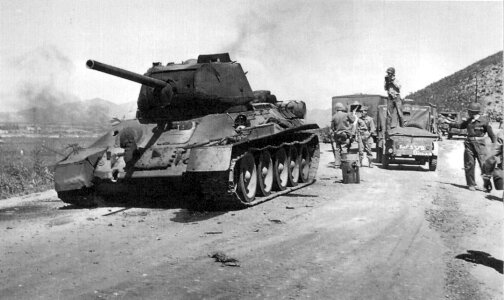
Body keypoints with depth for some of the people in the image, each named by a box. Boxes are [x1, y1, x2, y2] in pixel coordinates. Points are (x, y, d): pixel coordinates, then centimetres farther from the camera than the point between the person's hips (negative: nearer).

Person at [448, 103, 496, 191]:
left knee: (484, 165, -9)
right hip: (469, 144, 5)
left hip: (480, 145, -5)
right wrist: (450, 123, 24)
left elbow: (491, 134, -3)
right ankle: (471, 184, 15)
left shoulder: (484, 120, -8)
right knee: (469, 165, 5)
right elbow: (460, 125, 25)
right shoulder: (468, 121, 6)